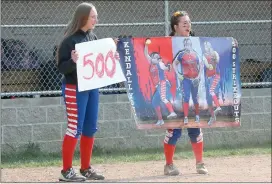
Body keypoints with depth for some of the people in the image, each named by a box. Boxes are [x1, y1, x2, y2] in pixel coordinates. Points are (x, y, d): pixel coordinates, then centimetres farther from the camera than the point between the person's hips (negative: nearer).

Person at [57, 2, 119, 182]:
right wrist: (73, 61, -34)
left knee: (90, 128, 10)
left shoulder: (93, 38, 9)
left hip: (92, 87, 8)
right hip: (75, 88, -8)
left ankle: (86, 168, 20)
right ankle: (67, 170, -2)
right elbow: (61, 67, -16)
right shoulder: (70, 40, -14)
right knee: (75, 128, -8)